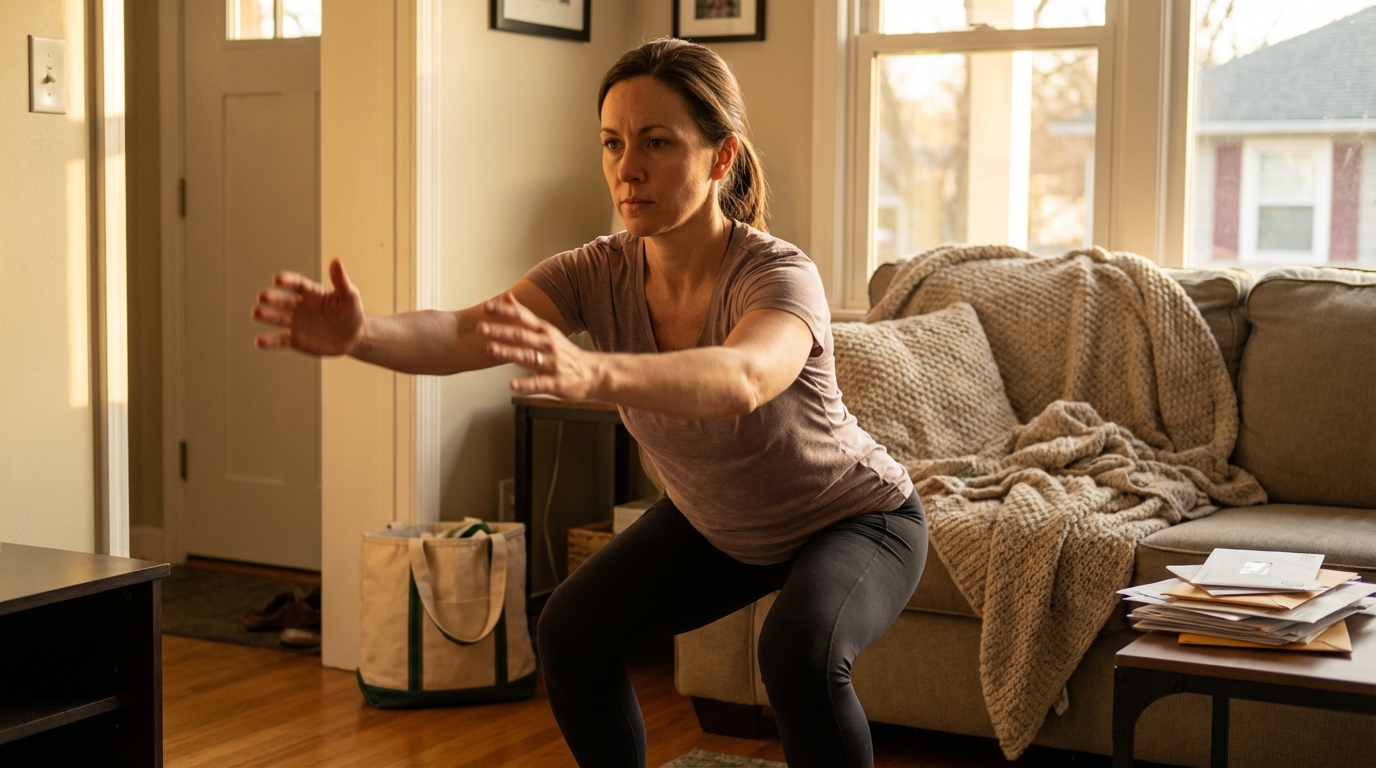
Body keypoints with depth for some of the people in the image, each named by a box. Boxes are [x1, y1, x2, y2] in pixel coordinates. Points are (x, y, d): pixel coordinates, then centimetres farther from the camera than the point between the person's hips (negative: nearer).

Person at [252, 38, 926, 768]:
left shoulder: (779, 273, -34)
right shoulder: (600, 274, -20)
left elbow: (743, 378, -58)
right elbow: (463, 335, -37)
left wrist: (591, 372, -75)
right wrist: (360, 334, -58)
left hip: (854, 518, -5)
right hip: (714, 519, 6)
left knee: (799, 649, -33)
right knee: (570, 633, -5)